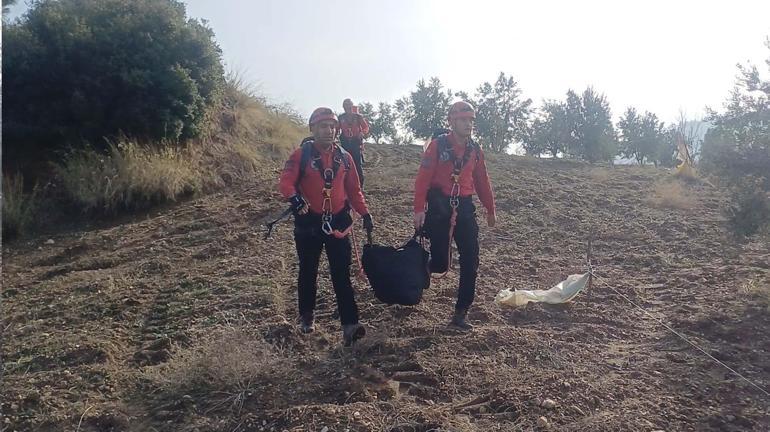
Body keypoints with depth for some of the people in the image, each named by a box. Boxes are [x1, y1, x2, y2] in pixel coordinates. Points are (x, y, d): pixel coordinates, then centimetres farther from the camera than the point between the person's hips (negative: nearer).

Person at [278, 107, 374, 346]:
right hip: (309, 223, -2)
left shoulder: (344, 157, 5)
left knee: (342, 274, -2)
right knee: (308, 272, 13)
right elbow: (285, 182, -15)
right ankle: (306, 316, 33)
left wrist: (365, 214, 5)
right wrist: (295, 198, -36)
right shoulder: (301, 155, -6)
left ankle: (350, 325, -3)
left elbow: (354, 189, 11)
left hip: (337, 222, 2)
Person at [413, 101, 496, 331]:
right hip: (439, 207, -5)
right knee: (440, 263, -5)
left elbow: (482, 181, 16)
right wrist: (419, 209, -18)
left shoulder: (475, 149, 8)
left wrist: (490, 210, 18)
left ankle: (461, 313, 12)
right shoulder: (438, 145, -7)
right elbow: (423, 178, -11)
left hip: (465, 208, 5)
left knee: (470, 262, 1)